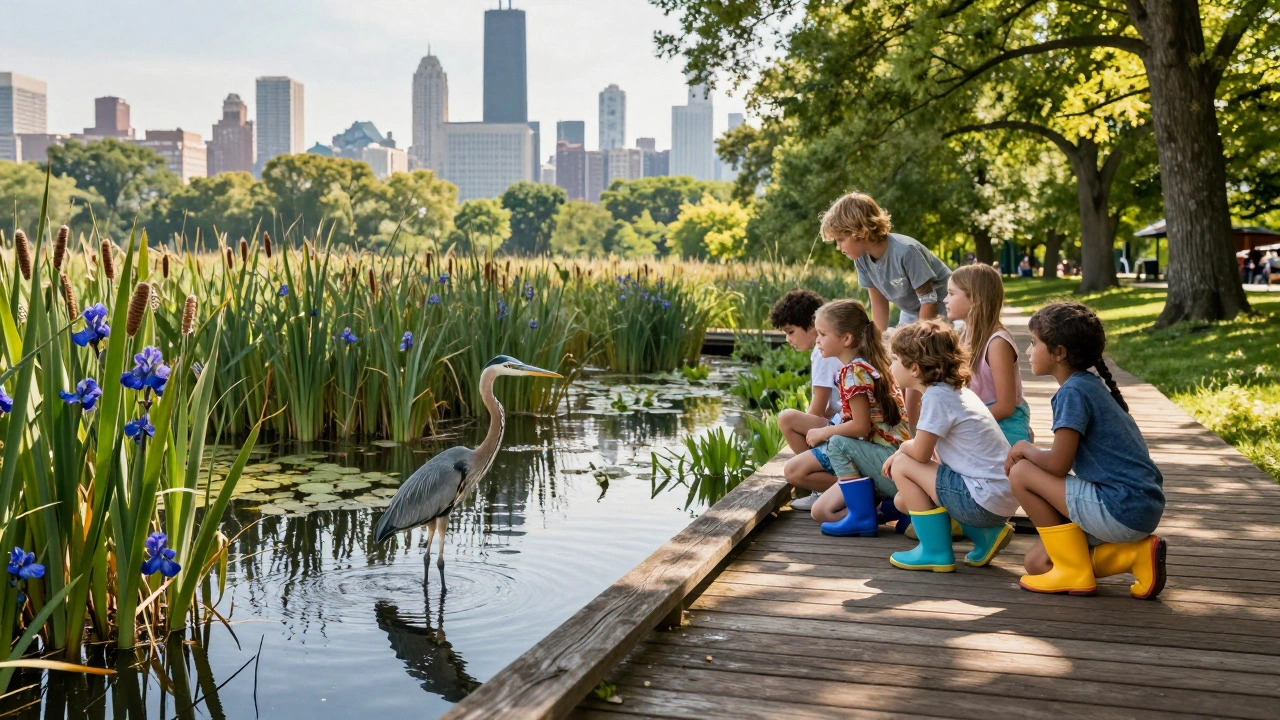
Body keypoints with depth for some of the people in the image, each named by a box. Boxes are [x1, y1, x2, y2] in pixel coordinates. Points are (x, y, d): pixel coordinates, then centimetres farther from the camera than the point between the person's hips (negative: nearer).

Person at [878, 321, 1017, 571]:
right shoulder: (954, 390, 13)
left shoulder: (937, 396, -16)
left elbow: (921, 453, -15)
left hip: (985, 501, -10)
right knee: (903, 501, 18)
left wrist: (902, 448, 5)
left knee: (902, 466, -5)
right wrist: (903, 451, 8)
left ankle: (935, 552, 3)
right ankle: (986, 535, 14)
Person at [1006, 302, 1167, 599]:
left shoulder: (1073, 392, -16)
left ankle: (1074, 571, -1)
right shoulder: (1091, 385, 14)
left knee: (1021, 473, -8)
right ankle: (1137, 554, 6)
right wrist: (1031, 452, 8)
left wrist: (1024, 448, -1)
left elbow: (1058, 464, -19)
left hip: (1122, 511, -10)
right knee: (1036, 562, 11)